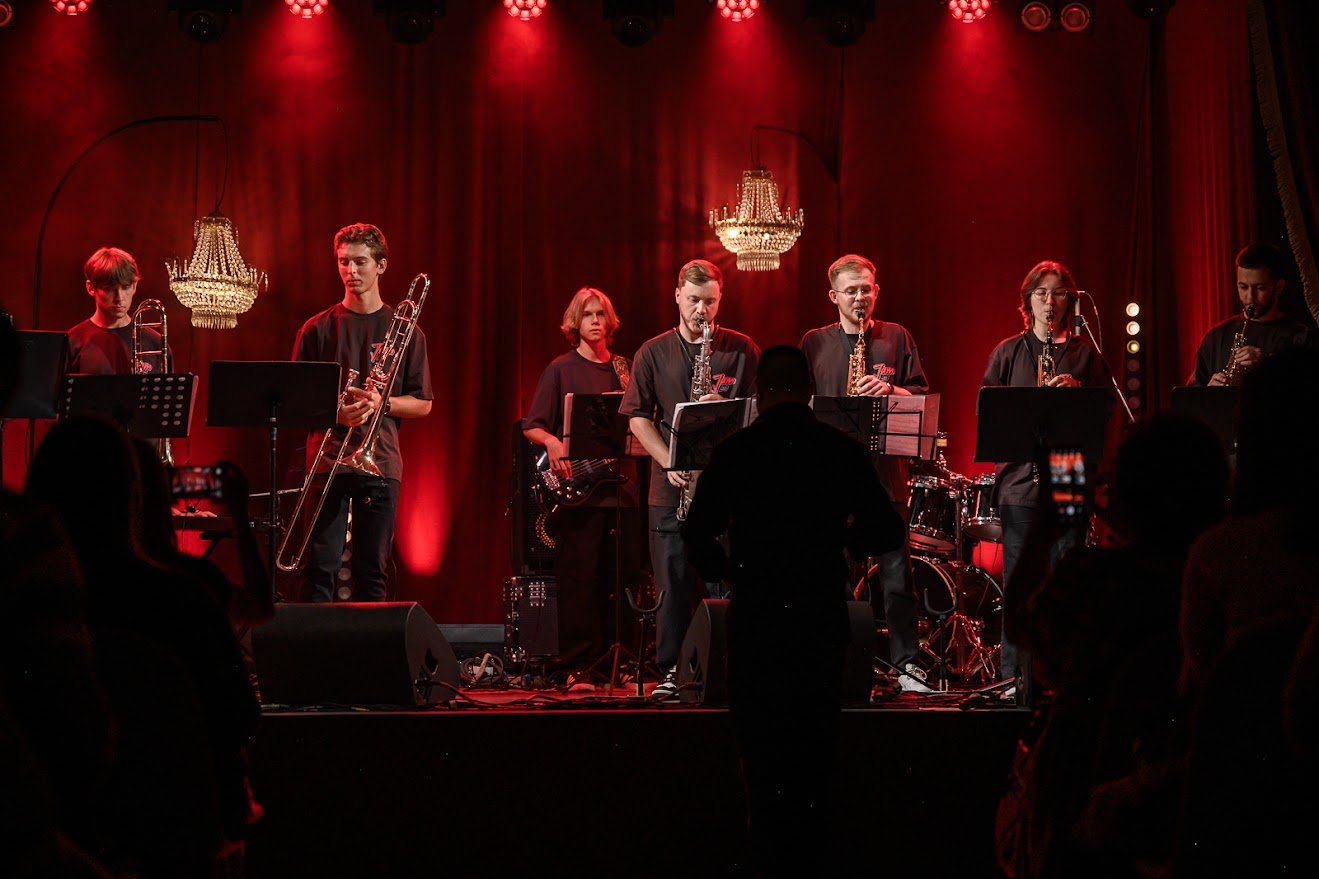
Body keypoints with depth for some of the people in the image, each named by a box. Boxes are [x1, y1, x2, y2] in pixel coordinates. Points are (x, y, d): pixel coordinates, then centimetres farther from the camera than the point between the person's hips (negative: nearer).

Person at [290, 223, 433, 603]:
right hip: (327, 459, 0)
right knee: (320, 566, -6)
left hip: (381, 461, 1)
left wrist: (381, 402, -10)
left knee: (373, 571, 2)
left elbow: (422, 404, 9)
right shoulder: (318, 329, 8)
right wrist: (335, 411, -12)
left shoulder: (405, 331, 9)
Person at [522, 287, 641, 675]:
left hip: (621, 483, 4)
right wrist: (552, 442, -20)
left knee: (621, 577, 5)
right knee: (579, 577, -6)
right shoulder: (562, 369, 4)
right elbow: (532, 426, 0)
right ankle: (578, 659, -1)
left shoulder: (624, 367, 15)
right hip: (577, 485, -4)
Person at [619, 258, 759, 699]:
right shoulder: (653, 353, 9)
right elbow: (637, 416, 5)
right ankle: (671, 670, 8)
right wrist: (668, 461, -7)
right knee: (674, 585, 1)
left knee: (725, 585, -1)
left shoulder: (741, 350, 7)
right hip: (672, 486, 1)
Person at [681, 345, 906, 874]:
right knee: (817, 739, 15)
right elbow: (889, 533, -3)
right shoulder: (842, 450, -4)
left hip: (756, 617, -1)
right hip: (822, 614, 1)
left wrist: (721, 571, 8)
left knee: (760, 738, 11)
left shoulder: (733, 453, -7)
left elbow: (698, 535, -11)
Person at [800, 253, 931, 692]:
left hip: (885, 471, 0)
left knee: (896, 574, -2)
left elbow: (921, 395, 7)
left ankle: (906, 664, 4)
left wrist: (890, 390, -12)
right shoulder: (814, 343, 11)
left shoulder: (897, 338, 10)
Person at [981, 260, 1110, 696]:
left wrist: (1077, 392, -11)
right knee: (1017, 584, -2)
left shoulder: (1085, 354, 12)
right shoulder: (1008, 352, 11)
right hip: (1020, 480, 0)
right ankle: (1014, 679, 3)